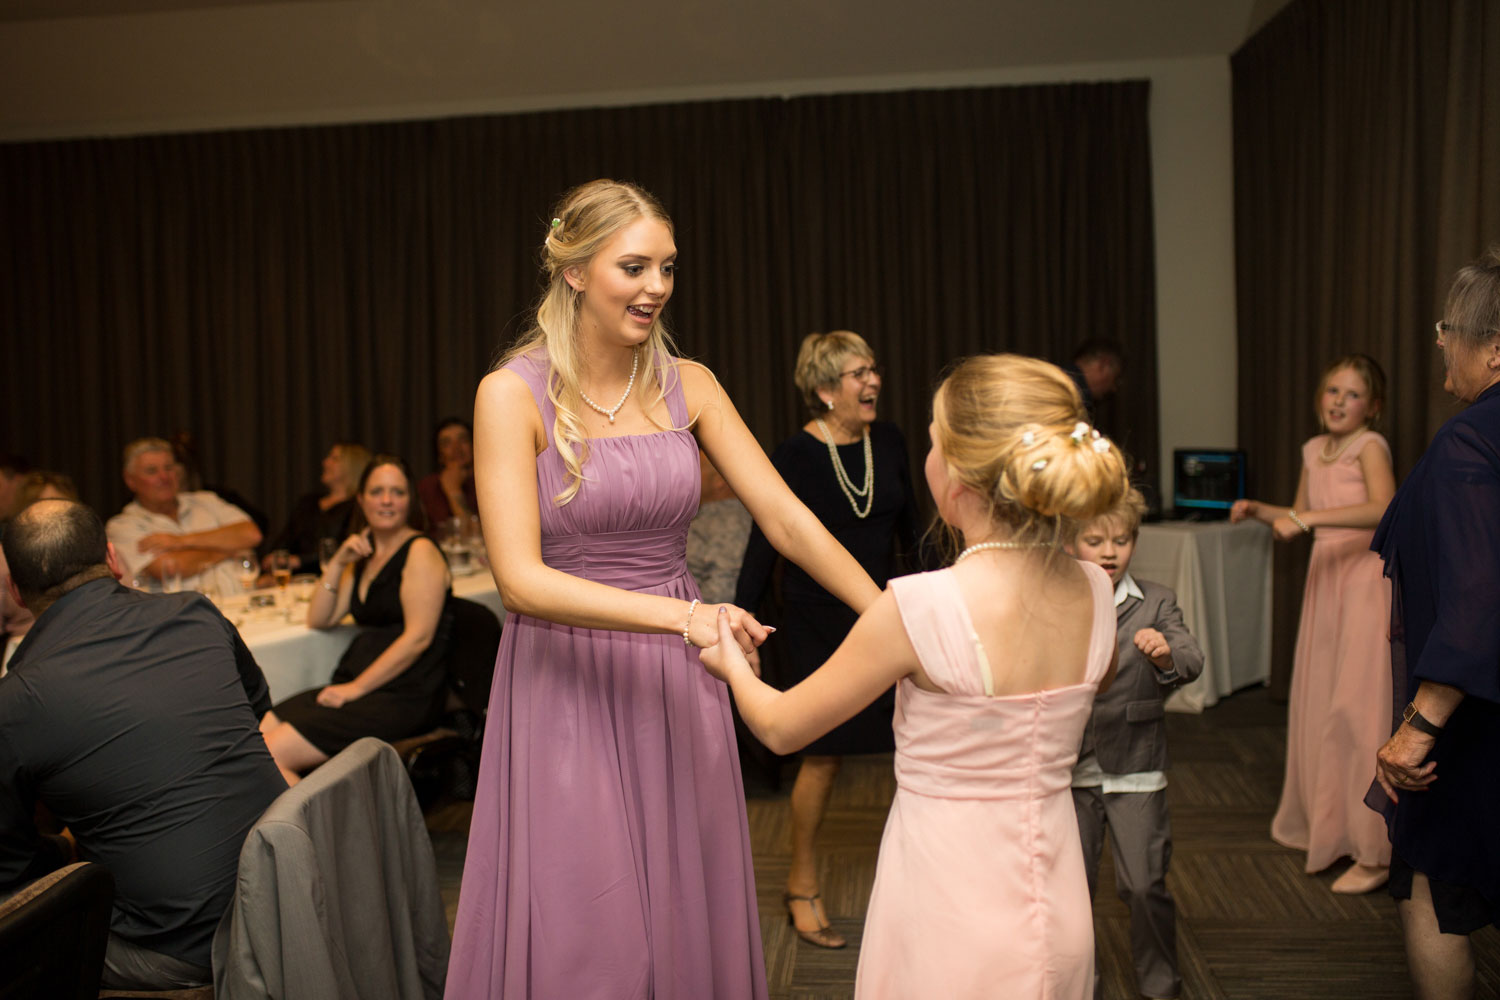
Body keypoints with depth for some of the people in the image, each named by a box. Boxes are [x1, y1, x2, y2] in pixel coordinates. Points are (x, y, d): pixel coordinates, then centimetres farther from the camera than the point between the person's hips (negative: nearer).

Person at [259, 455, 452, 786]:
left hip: (404, 697, -8)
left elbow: (418, 637, -16)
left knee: (272, 754, -19)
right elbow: (318, 620, 16)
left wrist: (356, 687, -16)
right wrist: (338, 563, 3)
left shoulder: (420, 552, -8)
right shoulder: (364, 554, 19)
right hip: (355, 685, 8)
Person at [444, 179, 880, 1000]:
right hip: (567, 684, -4)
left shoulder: (687, 385, 3)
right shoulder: (513, 394, -10)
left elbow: (785, 517, -1)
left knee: (686, 918, 13)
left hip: (677, 685, 4)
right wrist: (683, 614, -28)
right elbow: (521, 579, -18)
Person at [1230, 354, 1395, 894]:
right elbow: (1298, 519, 23)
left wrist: (1310, 518, -34)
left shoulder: (1370, 446, -10)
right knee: (1318, 703, 11)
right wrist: (1258, 509, 6)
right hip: (1325, 575, 7)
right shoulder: (1314, 450, 12)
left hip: (1367, 577, -7)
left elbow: (1384, 509, -28)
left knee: (1357, 706, -8)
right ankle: (1327, 824, 27)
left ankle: (1373, 853, -2)